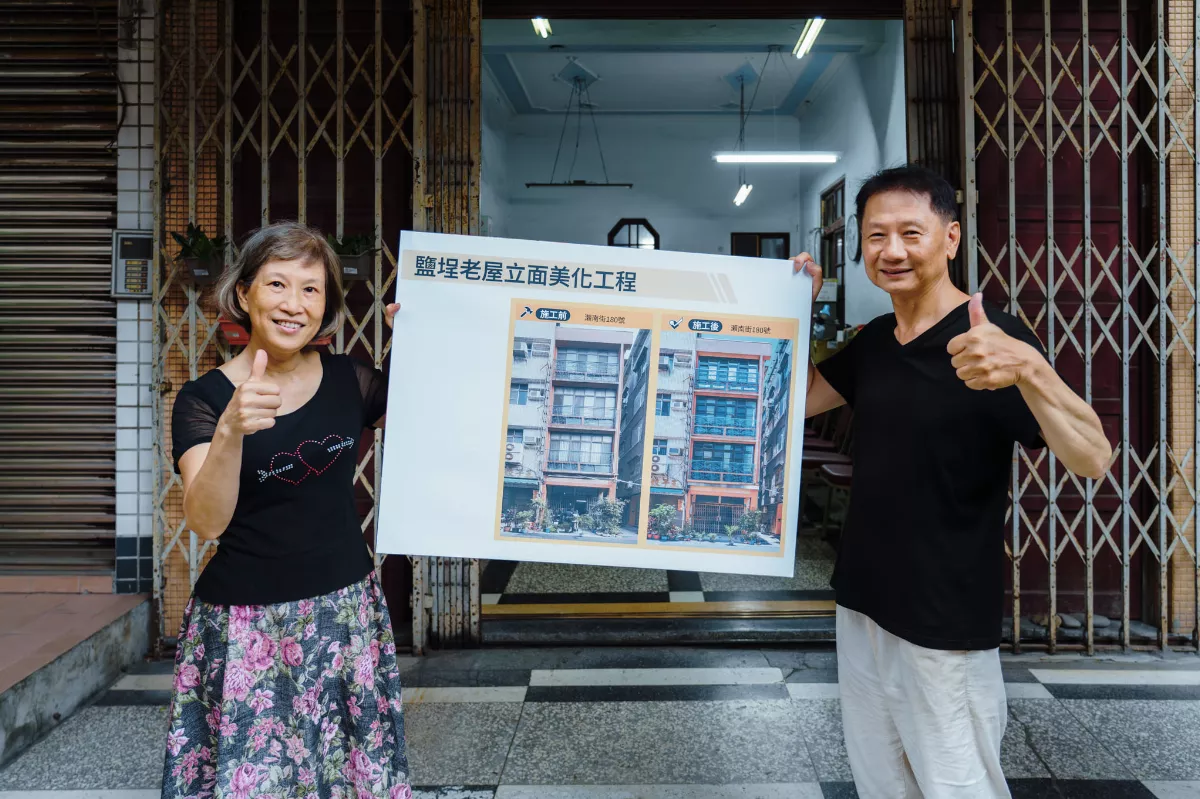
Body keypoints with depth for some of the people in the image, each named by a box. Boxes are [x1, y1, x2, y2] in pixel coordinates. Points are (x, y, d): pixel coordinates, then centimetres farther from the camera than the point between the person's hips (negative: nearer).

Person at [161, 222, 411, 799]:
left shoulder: (350, 380, 1)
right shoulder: (203, 399, -6)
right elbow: (206, 522, -17)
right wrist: (231, 430, -33)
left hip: (348, 611, 3)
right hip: (246, 625, -2)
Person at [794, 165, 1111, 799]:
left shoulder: (993, 341, -15)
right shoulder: (872, 341, 5)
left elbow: (1091, 459, -24)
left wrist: (1028, 368, -43)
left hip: (945, 628, -6)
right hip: (861, 606, 7)